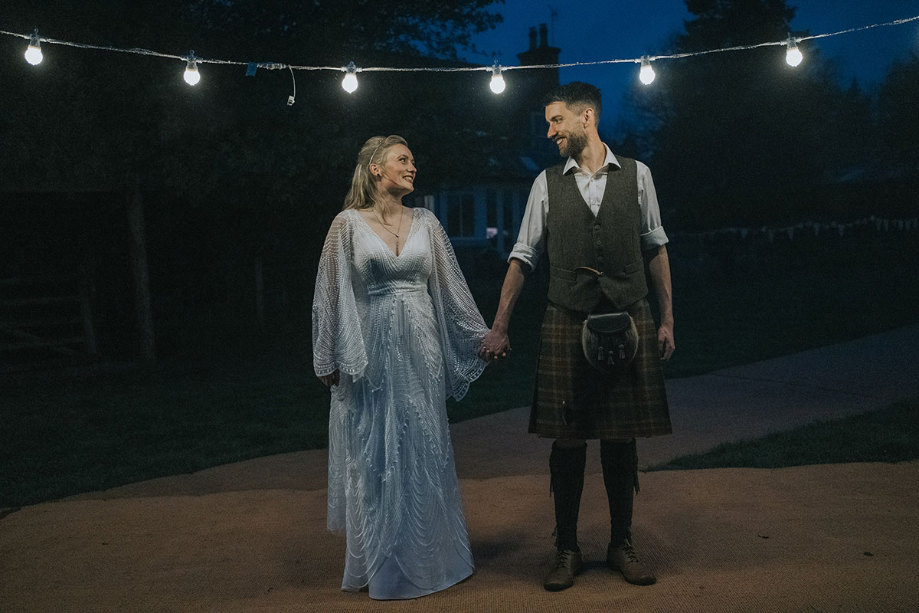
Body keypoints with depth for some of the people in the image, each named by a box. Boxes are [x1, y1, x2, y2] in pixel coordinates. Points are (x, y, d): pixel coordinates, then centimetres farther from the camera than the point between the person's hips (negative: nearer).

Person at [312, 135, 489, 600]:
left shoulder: (425, 222, 8)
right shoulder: (348, 224, -2)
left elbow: (450, 286, 11)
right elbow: (332, 293, -1)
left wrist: (482, 335, 10)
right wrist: (329, 359, -2)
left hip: (420, 350, 3)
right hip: (371, 352, -3)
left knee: (423, 452, 8)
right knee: (375, 456, 6)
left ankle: (424, 555, 25)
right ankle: (381, 561, 22)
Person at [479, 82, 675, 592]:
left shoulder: (636, 175, 4)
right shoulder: (547, 183, 5)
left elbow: (656, 247, 9)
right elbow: (523, 256, 6)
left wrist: (667, 319, 6)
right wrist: (499, 327, 3)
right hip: (566, 325, 0)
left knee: (621, 438, 8)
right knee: (568, 439, 4)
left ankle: (621, 545, 25)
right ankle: (566, 549, 21)